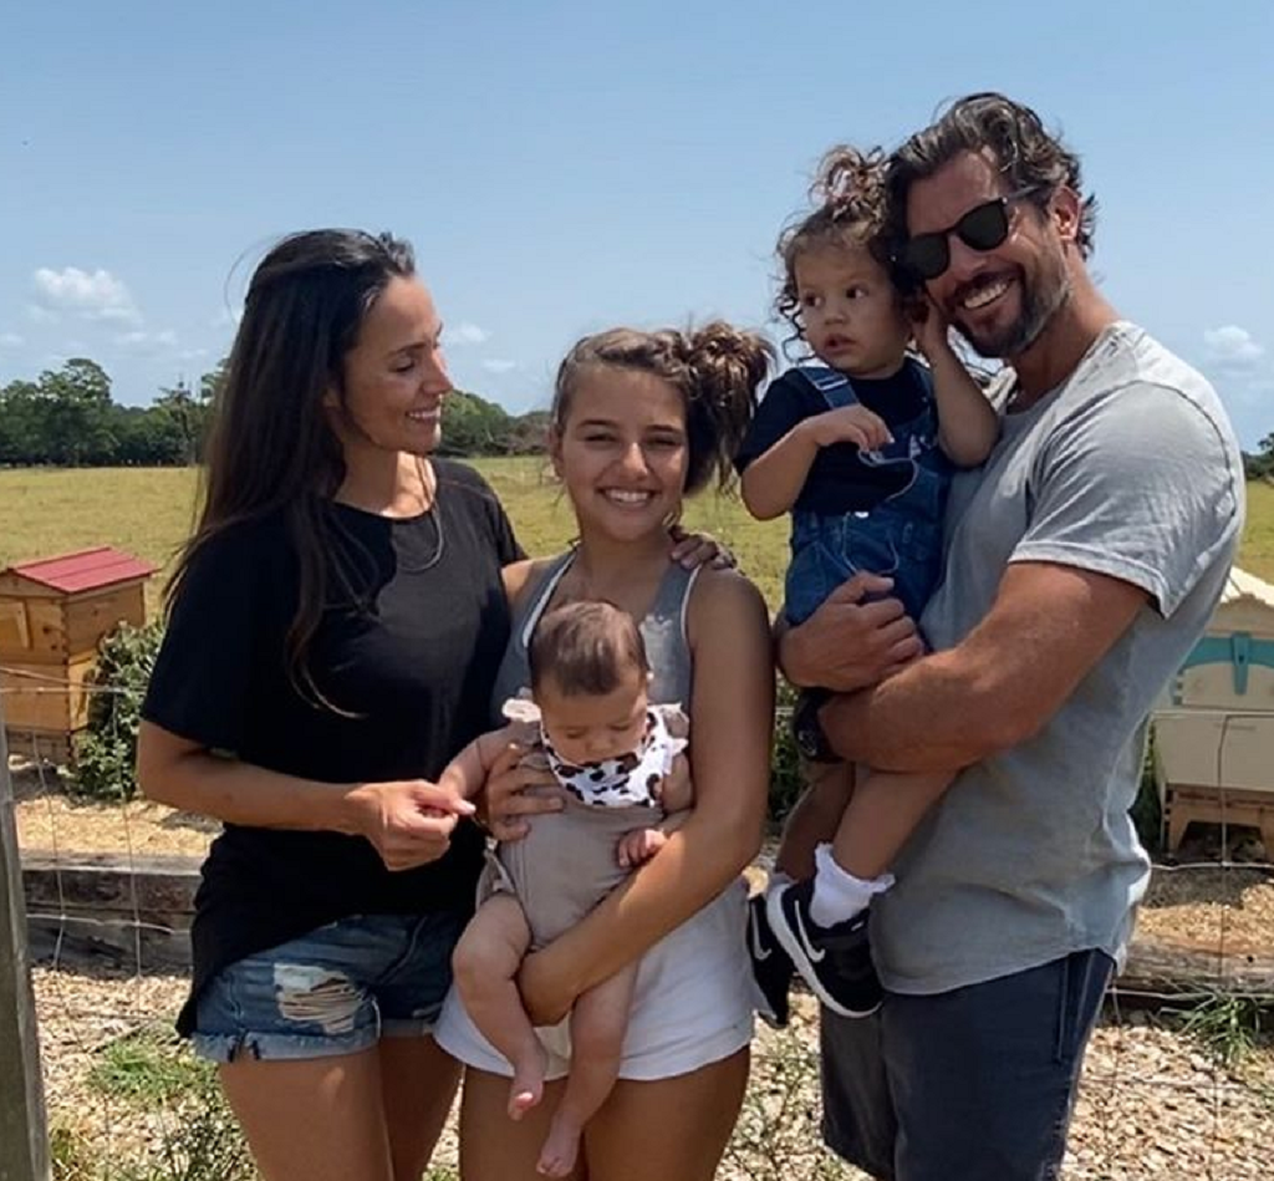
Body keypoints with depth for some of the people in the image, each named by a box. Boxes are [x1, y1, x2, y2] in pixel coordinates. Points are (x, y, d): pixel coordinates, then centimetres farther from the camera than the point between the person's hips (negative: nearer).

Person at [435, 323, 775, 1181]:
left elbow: (728, 827, -17)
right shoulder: (514, 595, 0)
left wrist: (563, 971, -16)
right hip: (507, 982, 3)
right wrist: (480, 801, -14)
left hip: (667, 991, -3)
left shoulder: (716, 604, -12)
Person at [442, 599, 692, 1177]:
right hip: (523, 897, 2)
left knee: (600, 1034, -11)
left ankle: (570, 1122, 22)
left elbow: (692, 812, 1)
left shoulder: (666, 759, -14)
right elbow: (478, 755, 6)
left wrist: (662, 836, -20)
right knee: (475, 962, -24)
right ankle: (527, 1056, 3)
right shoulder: (529, 737, -11)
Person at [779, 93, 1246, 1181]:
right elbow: (835, 597, 8)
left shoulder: (1146, 419, -19)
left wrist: (823, 720, -12)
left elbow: (985, 700, -30)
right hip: (877, 915, 8)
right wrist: (800, 649, -16)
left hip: (1003, 947, -8)